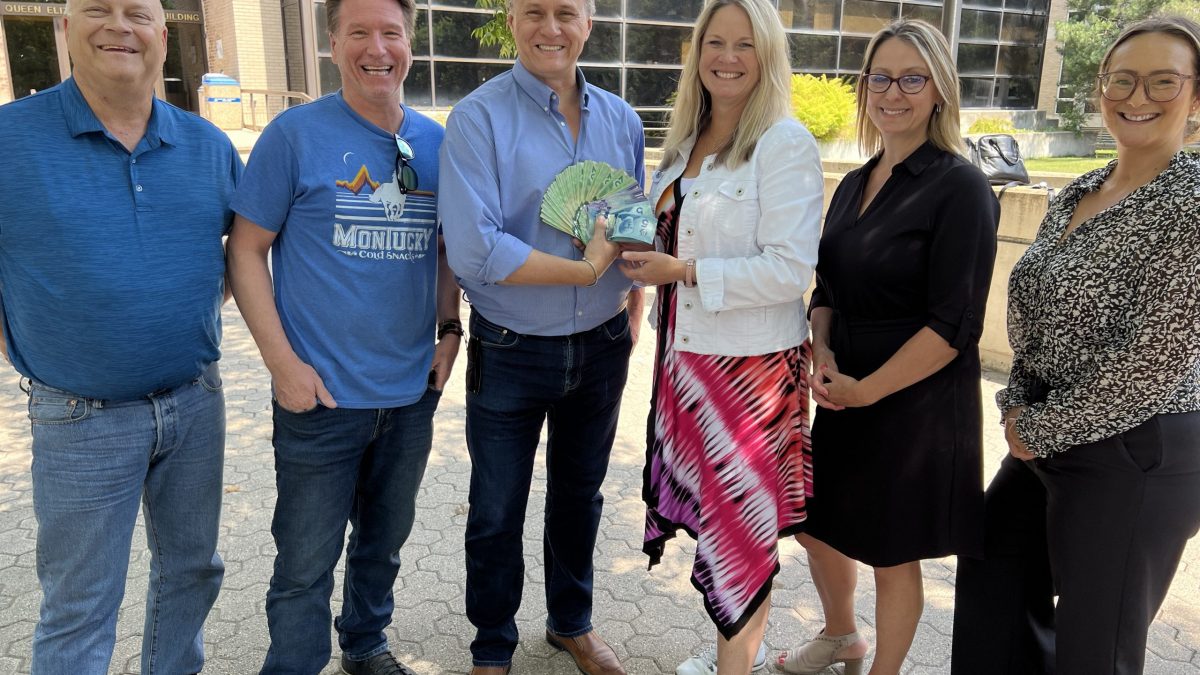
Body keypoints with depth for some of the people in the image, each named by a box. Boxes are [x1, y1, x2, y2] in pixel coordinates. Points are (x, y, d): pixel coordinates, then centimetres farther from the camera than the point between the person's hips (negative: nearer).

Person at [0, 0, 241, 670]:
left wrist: (207, 304, 8)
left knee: (192, 569, 19)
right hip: (82, 419, -3)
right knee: (80, 610, 9)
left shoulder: (208, 144, 2)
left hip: (196, 404, 4)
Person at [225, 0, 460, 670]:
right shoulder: (296, 133, -8)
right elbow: (246, 250, -7)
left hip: (413, 390, 5)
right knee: (307, 559, 6)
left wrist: (450, 331, 2)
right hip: (321, 392, -4)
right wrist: (282, 361, -13)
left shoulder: (436, 142, 4)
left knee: (385, 538, 21)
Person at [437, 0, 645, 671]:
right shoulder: (480, 118, -14)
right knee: (497, 514, 12)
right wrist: (586, 269, -19)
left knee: (580, 495, 21)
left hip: (601, 347, 4)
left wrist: (634, 314, 4)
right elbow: (474, 251, -24)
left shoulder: (621, 120, 3)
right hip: (511, 353, -4)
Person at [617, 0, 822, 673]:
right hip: (686, 352, 7)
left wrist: (683, 272, -20)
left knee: (740, 514, 5)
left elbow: (790, 269, -19)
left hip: (750, 360, -7)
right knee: (709, 499, 16)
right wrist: (636, 246, 2)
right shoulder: (687, 141, 10)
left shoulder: (785, 143, -12)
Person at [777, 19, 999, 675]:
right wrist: (822, 352, -6)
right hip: (842, 395, 7)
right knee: (817, 528, 19)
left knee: (892, 554, 10)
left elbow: (953, 324, -19)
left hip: (915, 404, -7)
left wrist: (866, 389, -17)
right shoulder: (854, 184, 7)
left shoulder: (960, 188, -14)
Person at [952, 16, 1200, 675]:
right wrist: (1018, 406, 1)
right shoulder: (1079, 192, 7)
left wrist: (1040, 429, -13)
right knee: (995, 589, 22)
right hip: (1048, 436, 8)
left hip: (1134, 454, -8)